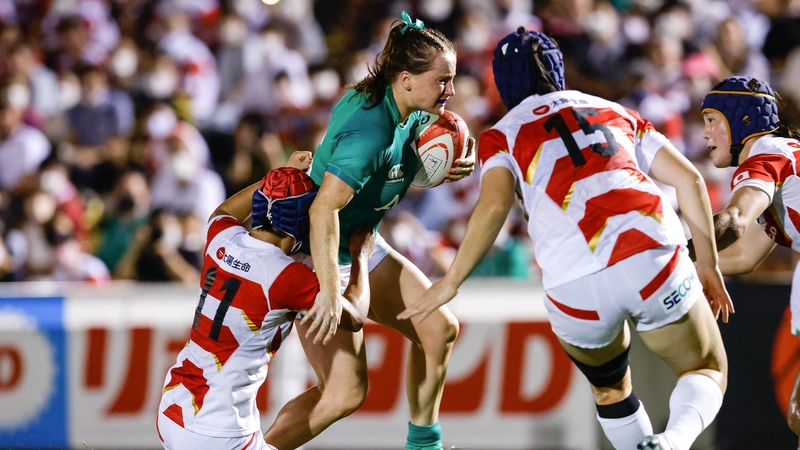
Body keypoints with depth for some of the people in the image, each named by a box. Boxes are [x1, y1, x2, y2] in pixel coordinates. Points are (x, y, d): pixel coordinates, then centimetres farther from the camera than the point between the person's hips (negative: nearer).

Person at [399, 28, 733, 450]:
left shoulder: (502, 135, 19)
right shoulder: (616, 113, 27)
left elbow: (493, 206, -1)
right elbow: (689, 179, 17)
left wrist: (450, 284, 5)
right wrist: (708, 265, 22)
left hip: (575, 286, 0)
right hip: (652, 257, 0)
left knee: (610, 388, 28)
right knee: (707, 372, 16)